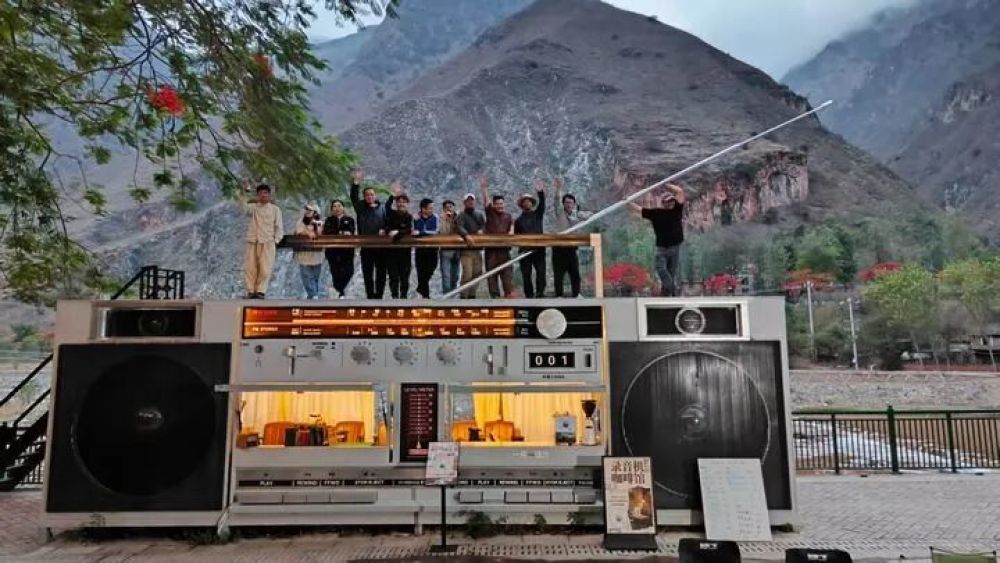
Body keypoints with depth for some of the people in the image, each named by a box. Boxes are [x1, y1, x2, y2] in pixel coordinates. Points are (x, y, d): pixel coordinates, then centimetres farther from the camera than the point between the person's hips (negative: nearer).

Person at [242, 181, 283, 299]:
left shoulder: (275, 209, 10)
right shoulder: (253, 207, 14)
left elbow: (279, 227, 7)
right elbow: (244, 208, -9)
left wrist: (276, 241, -4)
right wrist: (245, 193, -18)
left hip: (267, 242, -2)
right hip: (252, 242, 2)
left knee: (265, 268, -6)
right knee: (250, 267, -2)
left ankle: (260, 291, 2)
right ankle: (250, 291, 4)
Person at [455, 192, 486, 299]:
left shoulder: (480, 214, 17)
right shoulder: (462, 215, -2)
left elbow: (485, 224, 14)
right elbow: (459, 227, -19)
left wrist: (482, 230, -9)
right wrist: (466, 235, -37)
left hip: (478, 249, 6)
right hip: (466, 250, -6)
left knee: (477, 273, 10)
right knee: (467, 273, -15)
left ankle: (472, 295, 21)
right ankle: (464, 296, -9)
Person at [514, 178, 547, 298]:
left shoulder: (538, 214, 12)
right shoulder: (519, 220, 14)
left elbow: (542, 204, -6)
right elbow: (516, 236, 15)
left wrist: (540, 192, -22)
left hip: (539, 249, -1)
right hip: (525, 250, 1)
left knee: (541, 271, -11)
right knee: (526, 275, 1)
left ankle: (540, 293, -9)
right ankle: (529, 295, 7)